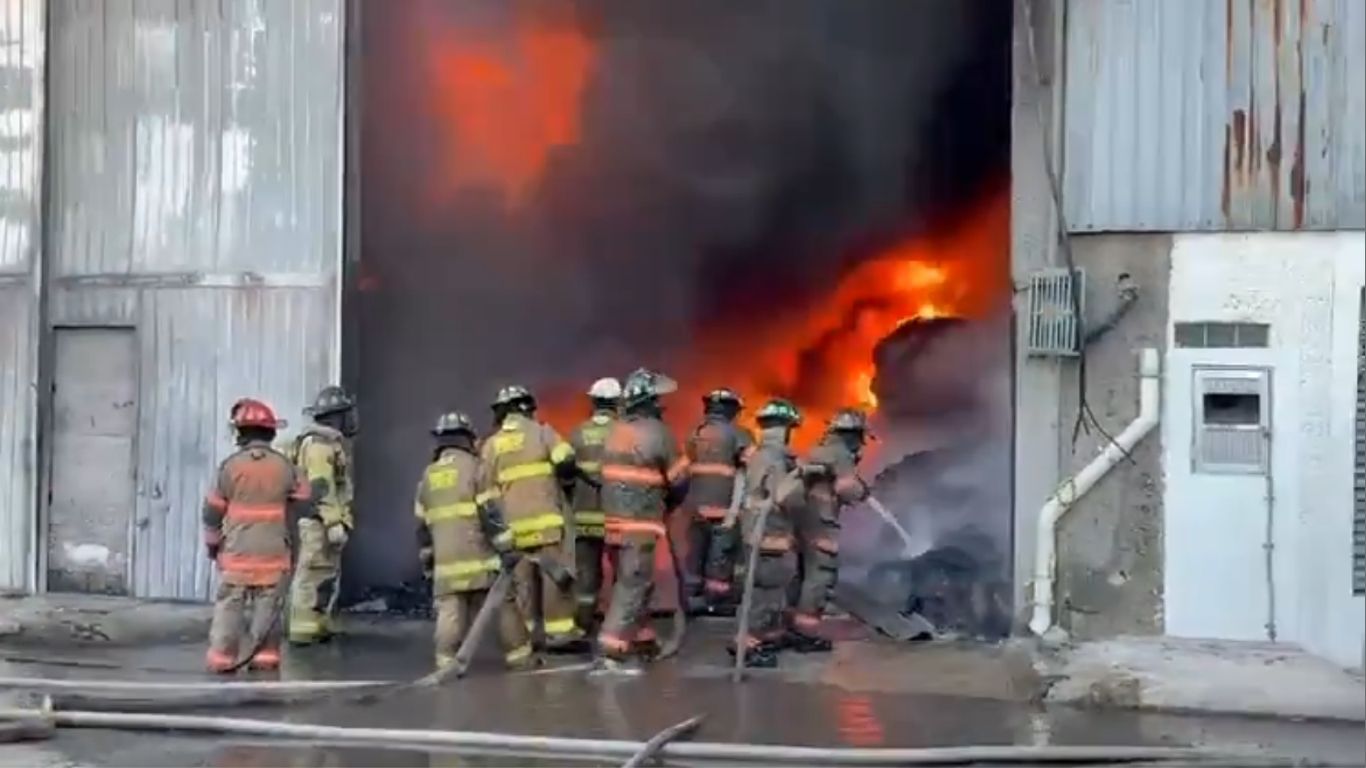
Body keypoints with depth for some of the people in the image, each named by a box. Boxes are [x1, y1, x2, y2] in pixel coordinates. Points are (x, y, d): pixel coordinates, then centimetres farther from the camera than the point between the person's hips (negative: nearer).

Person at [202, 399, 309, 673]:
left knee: (230, 603, 4)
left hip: (237, 549, -1)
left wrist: (212, 542, 10)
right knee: (267, 603, 7)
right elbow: (302, 496, 10)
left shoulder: (230, 465, -7)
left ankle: (222, 655, 2)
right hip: (273, 550, 1)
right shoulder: (283, 466, -2)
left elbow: (213, 509, -2)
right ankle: (265, 654, 8)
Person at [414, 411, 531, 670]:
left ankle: (447, 659, -4)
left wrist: (426, 559, 24)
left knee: (451, 608, 3)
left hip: (446, 558, 4)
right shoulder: (474, 466, -3)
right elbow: (491, 510, -11)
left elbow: (422, 524, 17)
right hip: (479, 552, -4)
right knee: (504, 602, 5)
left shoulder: (428, 475, 14)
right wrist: (506, 547, -12)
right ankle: (518, 654, 9)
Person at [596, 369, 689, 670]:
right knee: (633, 586, -6)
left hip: (613, 519, 7)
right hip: (640, 522, -7)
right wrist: (668, 503, 16)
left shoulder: (615, 431, 9)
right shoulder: (658, 432, -10)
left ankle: (642, 640, 28)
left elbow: (612, 473, 10)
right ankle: (610, 651, -13)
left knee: (630, 582, 18)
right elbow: (678, 478, -4)